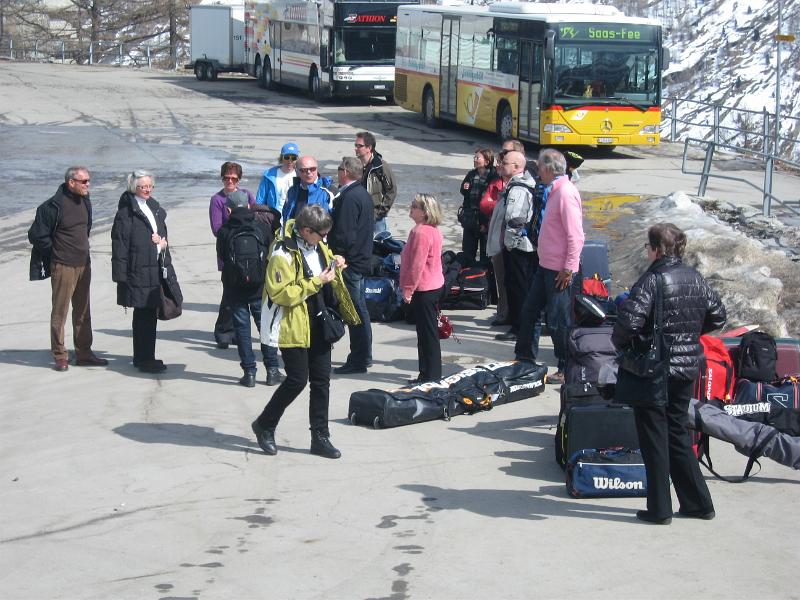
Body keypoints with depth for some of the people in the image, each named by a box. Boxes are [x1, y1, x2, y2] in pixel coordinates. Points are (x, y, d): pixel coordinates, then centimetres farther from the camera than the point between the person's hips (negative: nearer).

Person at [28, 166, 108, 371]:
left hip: (84, 265, 7)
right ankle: (60, 357, 4)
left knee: (83, 312, 12)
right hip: (63, 267, -7)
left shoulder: (85, 202, 7)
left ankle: (84, 354, 19)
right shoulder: (53, 206, -15)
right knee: (60, 312, -2)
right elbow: (37, 235, -10)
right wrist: (56, 252, -3)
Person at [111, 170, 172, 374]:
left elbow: (162, 233, 28)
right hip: (137, 271, -8)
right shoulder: (126, 212, -9)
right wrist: (121, 274, -17)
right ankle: (145, 359, -2)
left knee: (149, 314, 11)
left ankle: (143, 357, 20)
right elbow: (119, 243, -12)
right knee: (144, 315, -7)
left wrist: (163, 242, 3)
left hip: (155, 269, 8)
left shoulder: (155, 208, 16)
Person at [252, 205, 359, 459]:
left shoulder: (317, 245, 6)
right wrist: (316, 282, -23)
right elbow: (281, 294, -24)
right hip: (294, 327, -8)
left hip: (318, 324, 8)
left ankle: (320, 437, 16)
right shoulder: (283, 253, -20)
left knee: (321, 380, 8)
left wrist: (334, 265, 3)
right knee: (297, 380, -5)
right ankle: (264, 425, 16)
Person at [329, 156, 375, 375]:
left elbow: (343, 234, -23)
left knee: (355, 310, -6)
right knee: (360, 310, 16)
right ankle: (364, 357, 25)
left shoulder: (349, 198, -19)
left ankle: (357, 360, -3)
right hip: (361, 259, 10)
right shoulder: (363, 194, 13)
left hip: (350, 262, -10)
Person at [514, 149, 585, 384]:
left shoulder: (566, 193, -19)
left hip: (559, 270, -10)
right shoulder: (554, 191, 13)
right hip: (546, 266, 10)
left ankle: (567, 369, 9)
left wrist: (568, 269, -22)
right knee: (529, 311, 18)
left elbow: (575, 236, -23)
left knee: (558, 321, -2)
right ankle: (524, 356, 31)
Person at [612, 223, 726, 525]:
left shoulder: (652, 280, -16)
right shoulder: (695, 279, 4)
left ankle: (659, 509, 10)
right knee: (677, 433, 19)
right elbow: (717, 316, 12)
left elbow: (630, 320, -26)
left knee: (654, 438, 5)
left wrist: (620, 342, -6)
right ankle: (698, 502, 22)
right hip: (688, 367, 6)